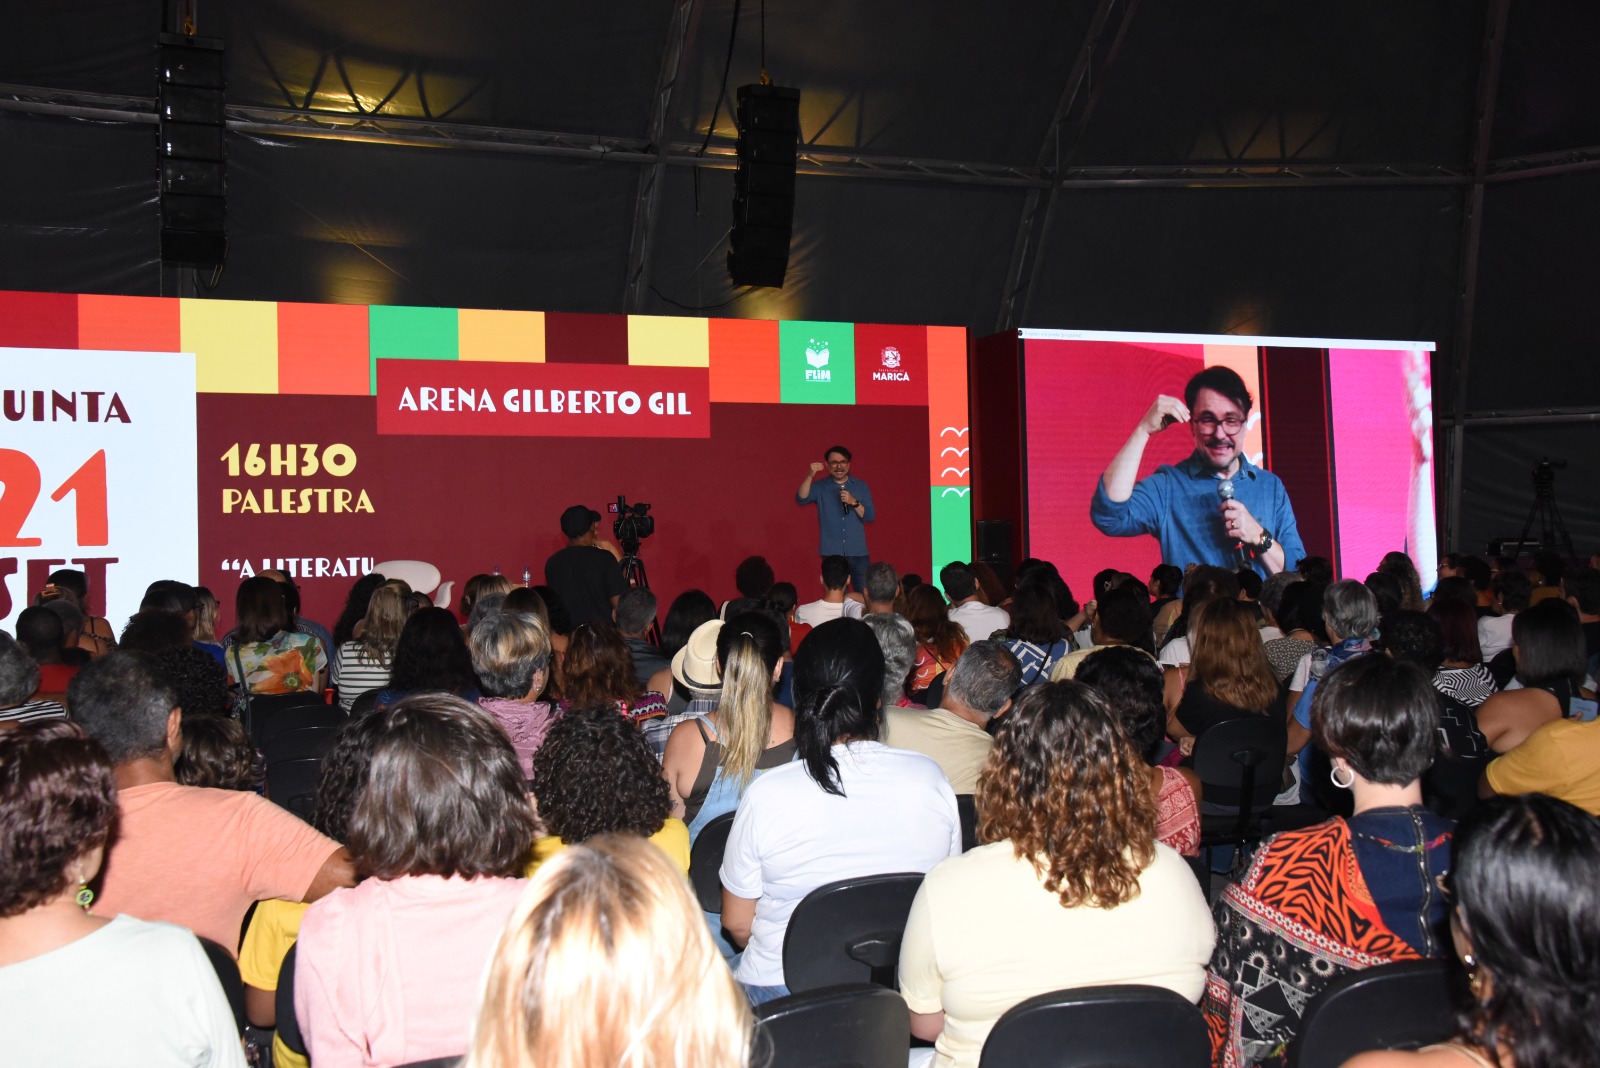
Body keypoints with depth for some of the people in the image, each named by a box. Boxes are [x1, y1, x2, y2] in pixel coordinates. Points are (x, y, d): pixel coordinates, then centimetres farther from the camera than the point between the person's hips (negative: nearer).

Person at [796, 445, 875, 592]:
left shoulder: (861, 486, 7)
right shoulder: (820, 487, 4)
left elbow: (870, 516, 2)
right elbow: (801, 499, -14)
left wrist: (854, 502, -13)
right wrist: (810, 476, -27)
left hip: (858, 553, 1)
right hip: (831, 554, -1)